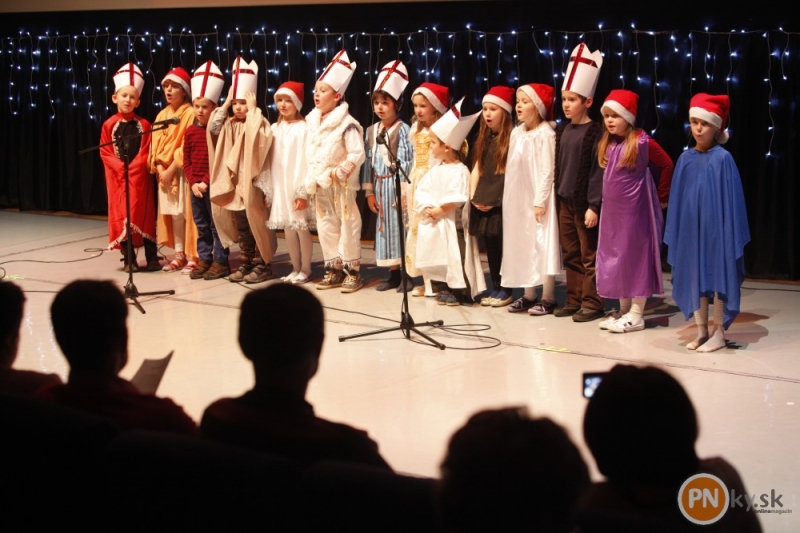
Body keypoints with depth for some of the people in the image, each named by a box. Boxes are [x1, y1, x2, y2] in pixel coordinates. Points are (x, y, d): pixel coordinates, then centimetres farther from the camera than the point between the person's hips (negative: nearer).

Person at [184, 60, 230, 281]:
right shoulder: (190, 132, 6)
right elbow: (186, 161, 8)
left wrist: (206, 182, -14)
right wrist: (193, 182, -4)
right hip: (195, 186, 5)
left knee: (217, 224, 0)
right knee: (201, 225, 12)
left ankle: (221, 262, 6)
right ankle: (204, 260, 19)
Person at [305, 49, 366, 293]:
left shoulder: (347, 124, -15)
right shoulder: (313, 122, 7)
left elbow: (357, 155, -18)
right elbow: (310, 155, 12)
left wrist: (337, 174, -19)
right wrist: (312, 178, 4)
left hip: (341, 185, -7)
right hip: (321, 184, 7)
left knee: (348, 225, 0)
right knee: (326, 226, 11)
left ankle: (352, 270, 7)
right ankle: (333, 269, 20)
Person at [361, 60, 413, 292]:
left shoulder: (402, 130, -9)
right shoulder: (371, 131, 9)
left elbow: (406, 161, -12)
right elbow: (368, 162, 10)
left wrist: (403, 190, -16)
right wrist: (369, 191, 7)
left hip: (397, 185, -6)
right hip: (380, 186, 6)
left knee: (401, 226, -3)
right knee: (385, 227, 8)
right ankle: (394, 274, 16)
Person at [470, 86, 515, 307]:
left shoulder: (511, 139, -8)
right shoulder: (484, 139, 15)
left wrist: (495, 201, -12)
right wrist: (473, 196, 4)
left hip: (502, 204, -7)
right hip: (482, 204, 7)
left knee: (502, 246, -3)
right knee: (490, 247, 10)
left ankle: (506, 291, 5)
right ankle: (495, 288, 18)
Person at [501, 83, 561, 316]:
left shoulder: (545, 133, -12)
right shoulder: (517, 133, 10)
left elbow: (547, 171, -14)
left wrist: (540, 201, -17)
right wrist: (508, 197, 11)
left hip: (537, 199, -7)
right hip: (518, 200, 8)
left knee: (542, 246, -4)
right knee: (522, 246, 10)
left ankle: (548, 298, 2)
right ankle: (528, 295, 18)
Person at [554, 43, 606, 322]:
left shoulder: (595, 133, -12)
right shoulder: (562, 131, 9)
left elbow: (598, 172, -14)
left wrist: (594, 206, -17)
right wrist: (555, 198, 11)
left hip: (585, 203, -7)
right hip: (564, 201, 7)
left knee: (589, 255, 1)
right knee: (570, 255, 13)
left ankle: (592, 303, 7)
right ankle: (574, 300, 21)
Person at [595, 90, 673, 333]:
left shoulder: (642, 142, -13)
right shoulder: (606, 144, 5)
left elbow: (667, 165, -5)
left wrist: (661, 193, 2)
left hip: (634, 211, -7)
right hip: (612, 211, 7)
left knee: (636, 257, 1)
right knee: (615, 258, 11)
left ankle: (636, 315, 7)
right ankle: (624, 310, 22)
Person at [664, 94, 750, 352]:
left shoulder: (722, 158, -8)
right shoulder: (686, 158, 5)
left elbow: (731, 197, -8)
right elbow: (679, 198, 8)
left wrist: (729, 232, -11)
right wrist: (677, 232, 6)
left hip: (715, 227, -5)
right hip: (691, 227, 5)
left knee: (717, 277, 2)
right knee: (694, 277, 9)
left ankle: (719, 333, 11)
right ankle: (701, 331, 19)